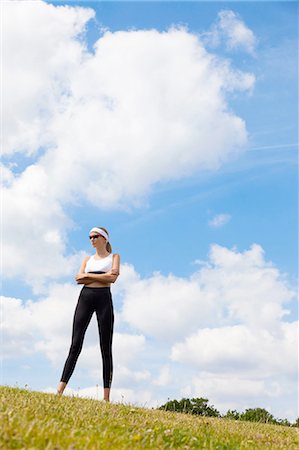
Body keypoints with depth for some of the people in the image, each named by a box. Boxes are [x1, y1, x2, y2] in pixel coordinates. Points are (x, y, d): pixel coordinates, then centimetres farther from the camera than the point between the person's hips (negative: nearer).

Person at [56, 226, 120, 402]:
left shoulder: (114, 256, 13)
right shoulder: (88, 259, 22)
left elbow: (112, 278, -5)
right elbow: (78, 278, 5)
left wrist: (88, 275, 0)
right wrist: (102, 276, -4)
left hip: (104, 297, -3)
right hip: (85, 297, 3)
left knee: (106, 347, -3)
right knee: (75, 344, -5)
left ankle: (107, 396, -4)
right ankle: (60, 390, -10)